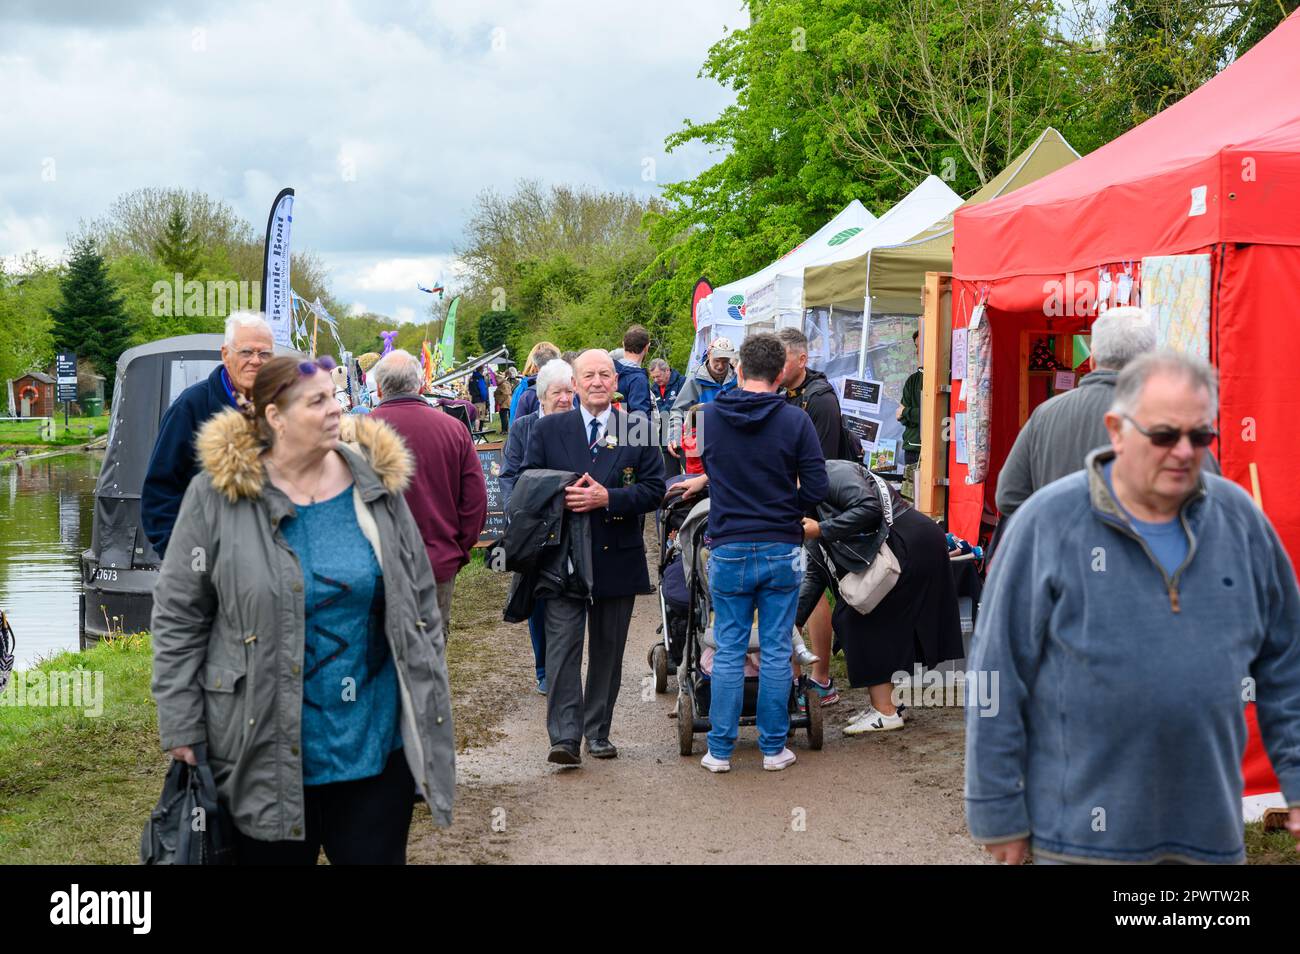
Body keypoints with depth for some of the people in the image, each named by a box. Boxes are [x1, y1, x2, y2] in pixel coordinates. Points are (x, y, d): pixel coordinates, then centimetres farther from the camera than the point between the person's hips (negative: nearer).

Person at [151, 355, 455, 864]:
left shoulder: (377, 484, 1)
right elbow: (178, 617, -2)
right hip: (265, 750, -2)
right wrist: (182, 731, -5)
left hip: (377, 743, 2)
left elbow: (420, 605, 8)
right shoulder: (219, 493, -7)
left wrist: (432, 714, 7)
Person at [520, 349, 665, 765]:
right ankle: (564, 736, -9)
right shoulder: (547, 429, 6)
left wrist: (607, 498, -16)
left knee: (608, 648, 9)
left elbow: (654, 489, -1)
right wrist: (561, 496, -15)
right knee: (563, 644, -8)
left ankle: (598, 731, 20)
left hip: (618, 556, 1)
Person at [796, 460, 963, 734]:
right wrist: (792, 622, 10)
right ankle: (882, 703, 18)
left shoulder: (832, 473, -9)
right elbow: (814, 577, 17)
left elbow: (869, 507, -24)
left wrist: (821, 530, -17)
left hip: (910, 544, -10)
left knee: (862, 621, -7)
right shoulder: (809, 513, 19)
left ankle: (885, 712, -5)